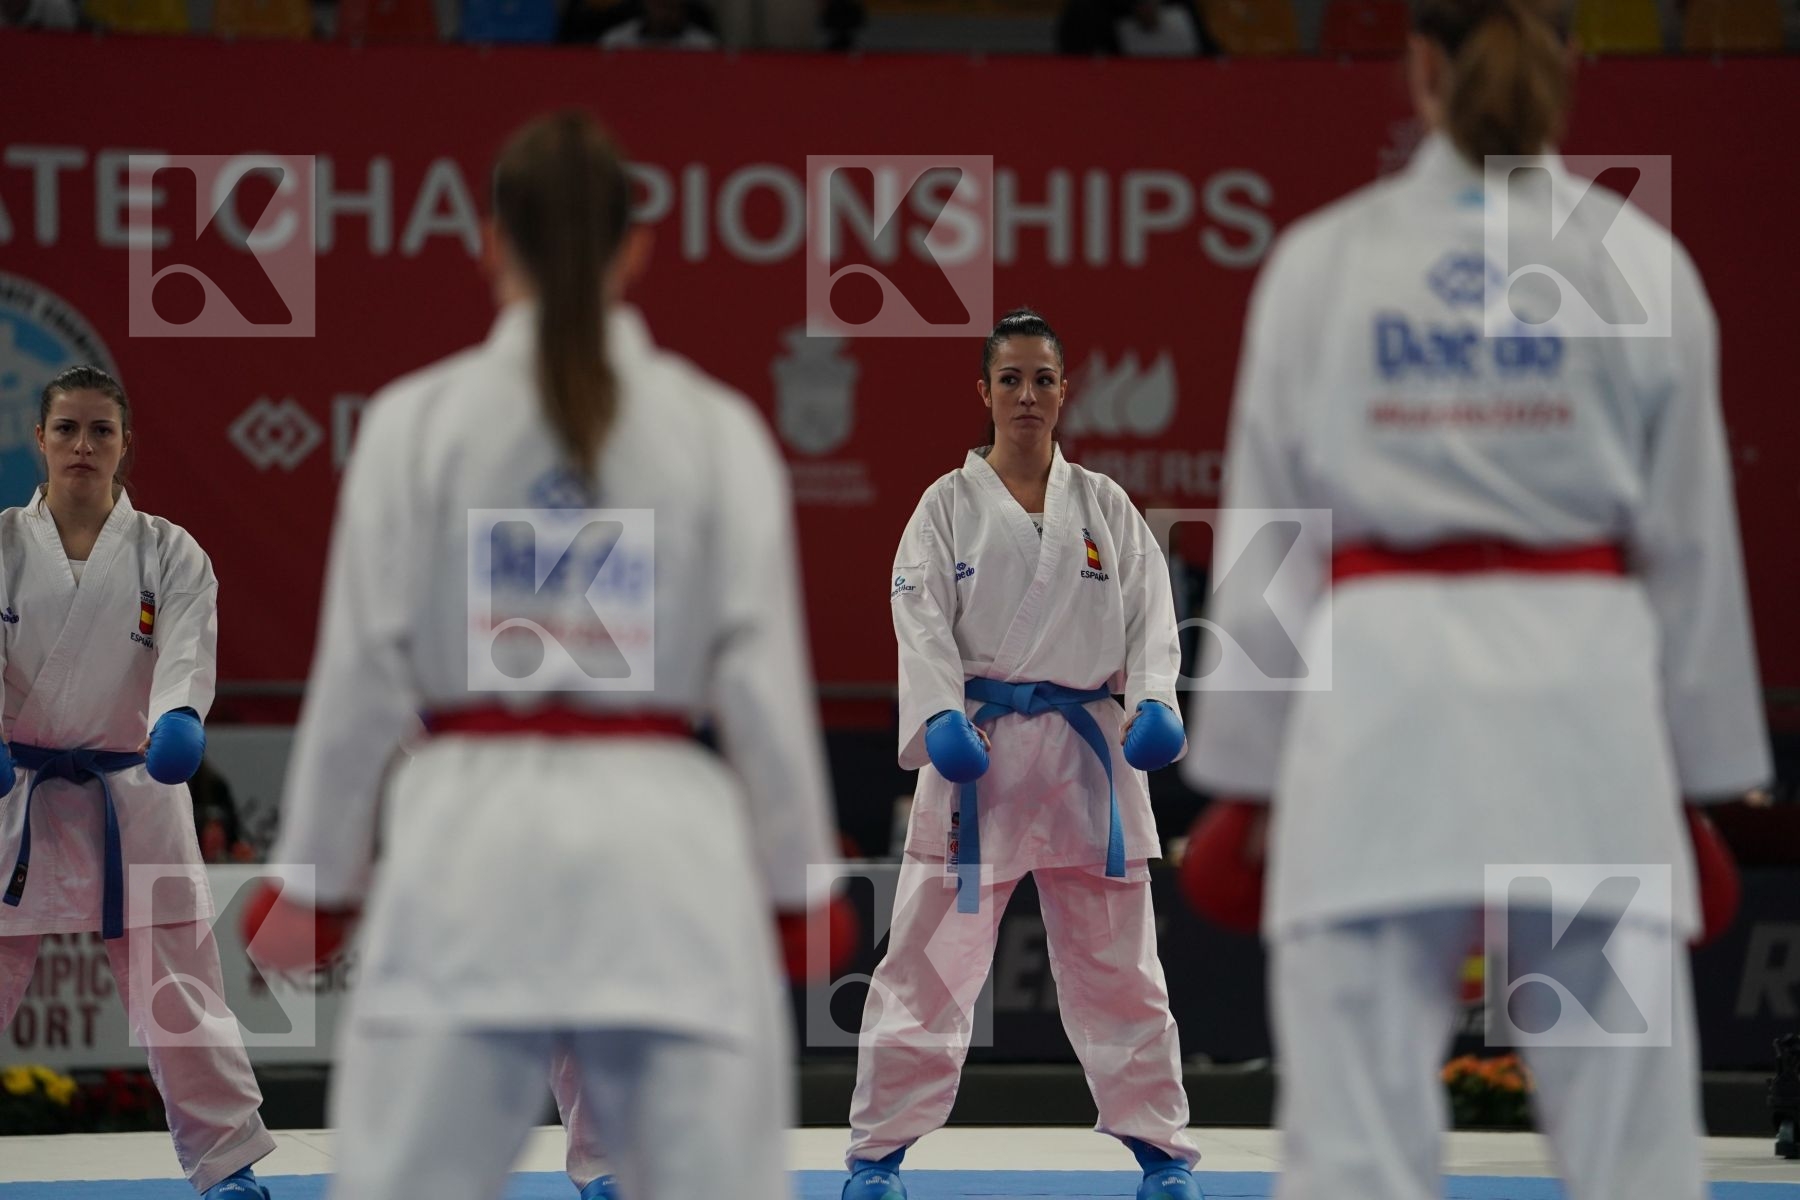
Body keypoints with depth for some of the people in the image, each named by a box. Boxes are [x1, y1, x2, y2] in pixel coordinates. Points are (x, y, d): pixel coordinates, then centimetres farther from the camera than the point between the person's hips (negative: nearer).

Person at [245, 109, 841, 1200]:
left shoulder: (418, 420, 0)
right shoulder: (717, 428, 2)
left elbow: (365, 669, 1)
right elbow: (763, 672, 1)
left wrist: (314, 875, 11)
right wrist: (797, 877, 11)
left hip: (473, 827, -1)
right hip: (663, 842, 1)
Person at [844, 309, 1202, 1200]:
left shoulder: (1104, 506, 9)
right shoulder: (950, 504, 3)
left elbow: (1150, 610, 4)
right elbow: (921, 616, -7)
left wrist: (1154, 701, -14)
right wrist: (942, 717, -22)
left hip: (1088, 753, 2)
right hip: (979, 749, -2)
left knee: (1115, 961, 8)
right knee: (929, 958, -2)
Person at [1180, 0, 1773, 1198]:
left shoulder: (1320, 263, 4)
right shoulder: (1639, 266, 4)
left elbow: (1267, 543, 6)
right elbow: (1689, 544, 8)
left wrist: (1242, 777, 13)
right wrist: (1703, 779, 16)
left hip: (1378, 697, 0)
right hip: (1584, 691, 0)